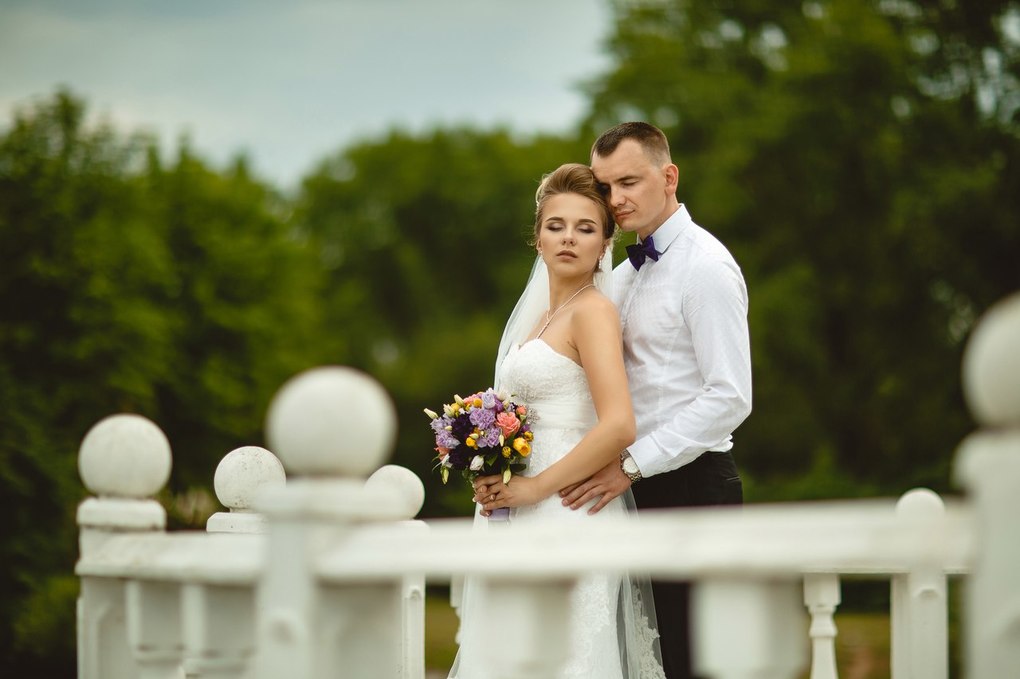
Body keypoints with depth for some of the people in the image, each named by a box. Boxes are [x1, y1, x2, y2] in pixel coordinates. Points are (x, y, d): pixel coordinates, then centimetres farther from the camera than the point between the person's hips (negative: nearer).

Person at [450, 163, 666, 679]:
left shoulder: (593, 312, -10)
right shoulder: (540, 316, 17)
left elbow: (618, 426, -21)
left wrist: (533, 486, -15)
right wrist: (494, 479, 7)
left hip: (565, 518, -9)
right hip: (519, 519, 9)